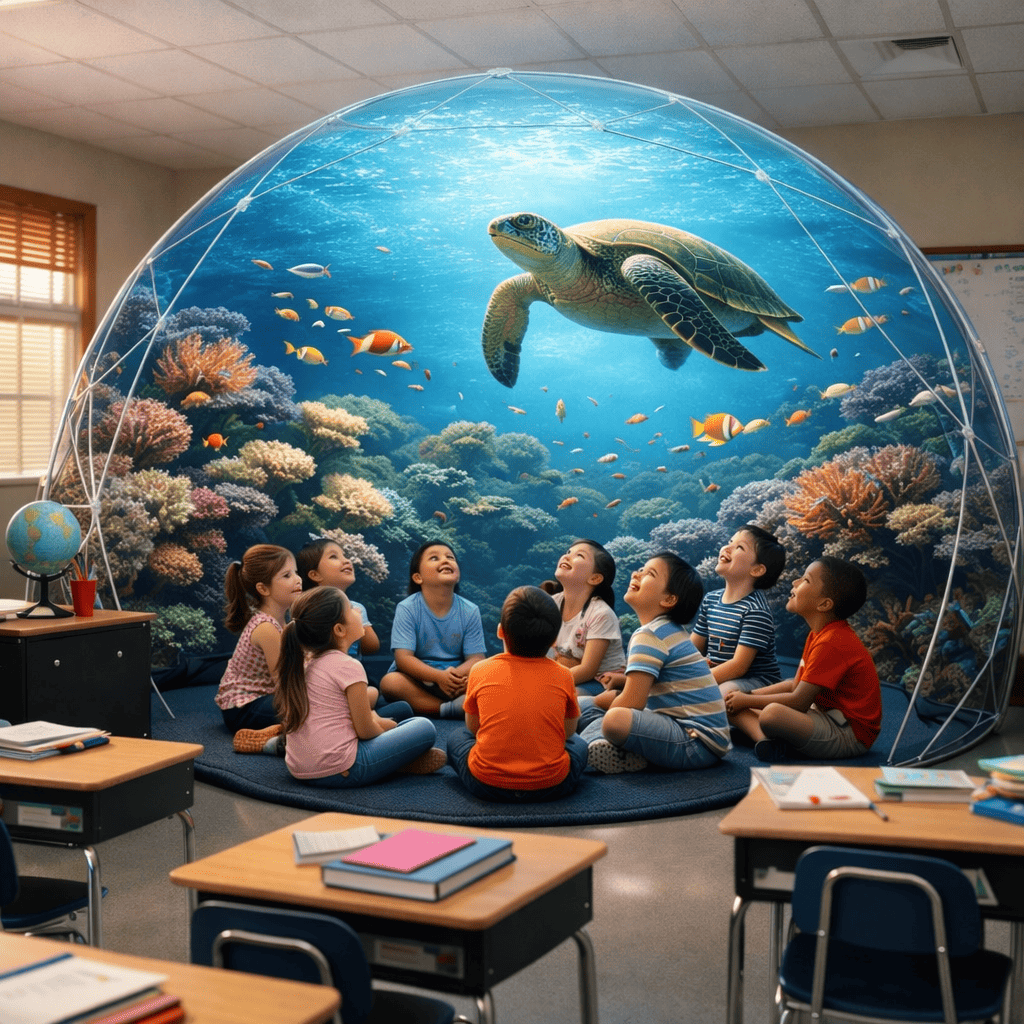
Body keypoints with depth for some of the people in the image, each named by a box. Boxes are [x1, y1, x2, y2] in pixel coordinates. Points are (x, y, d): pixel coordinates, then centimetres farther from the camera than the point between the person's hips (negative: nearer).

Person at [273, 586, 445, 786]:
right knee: (425, 728, -2)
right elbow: (366, 731, -11)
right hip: (339, 772, -8)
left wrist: (373, 720, 13)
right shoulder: (348, 667, -14)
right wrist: (384, 725, 11)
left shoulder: (302, 663, 10)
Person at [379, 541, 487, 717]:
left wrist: (456, 675, -29)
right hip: (416, 681, -1)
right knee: (390, 682, -33)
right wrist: (439, 676, -31)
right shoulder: (407, 608, -8)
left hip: (455, 682, 1)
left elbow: (476, 658, -5)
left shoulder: (469, 611, -2)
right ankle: (451, 708, -32)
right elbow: (403, 657, -16)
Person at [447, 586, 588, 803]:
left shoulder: (480, 671, -1)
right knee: (578, 745, 31)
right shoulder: (563, 676, -2)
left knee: (457, 738, 29)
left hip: (486, 784, -1)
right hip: (551, 786, 1)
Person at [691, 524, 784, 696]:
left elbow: (738, 666, -20)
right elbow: (693, 648, 13)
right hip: (716, 675, 7)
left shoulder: (756, 610, -16)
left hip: (756, 681, -7)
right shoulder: (710, 599, 8)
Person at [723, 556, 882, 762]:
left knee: (772, 713, -40)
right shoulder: (818, 634, 12)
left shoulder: (833, 643, -22)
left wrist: (747, 700, -8)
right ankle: (767, 740, -19)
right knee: (732, 706, 5)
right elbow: (795, 685, 18)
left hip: (850, 734, -11)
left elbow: (798, 702, -21)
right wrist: (747, 695, 9)